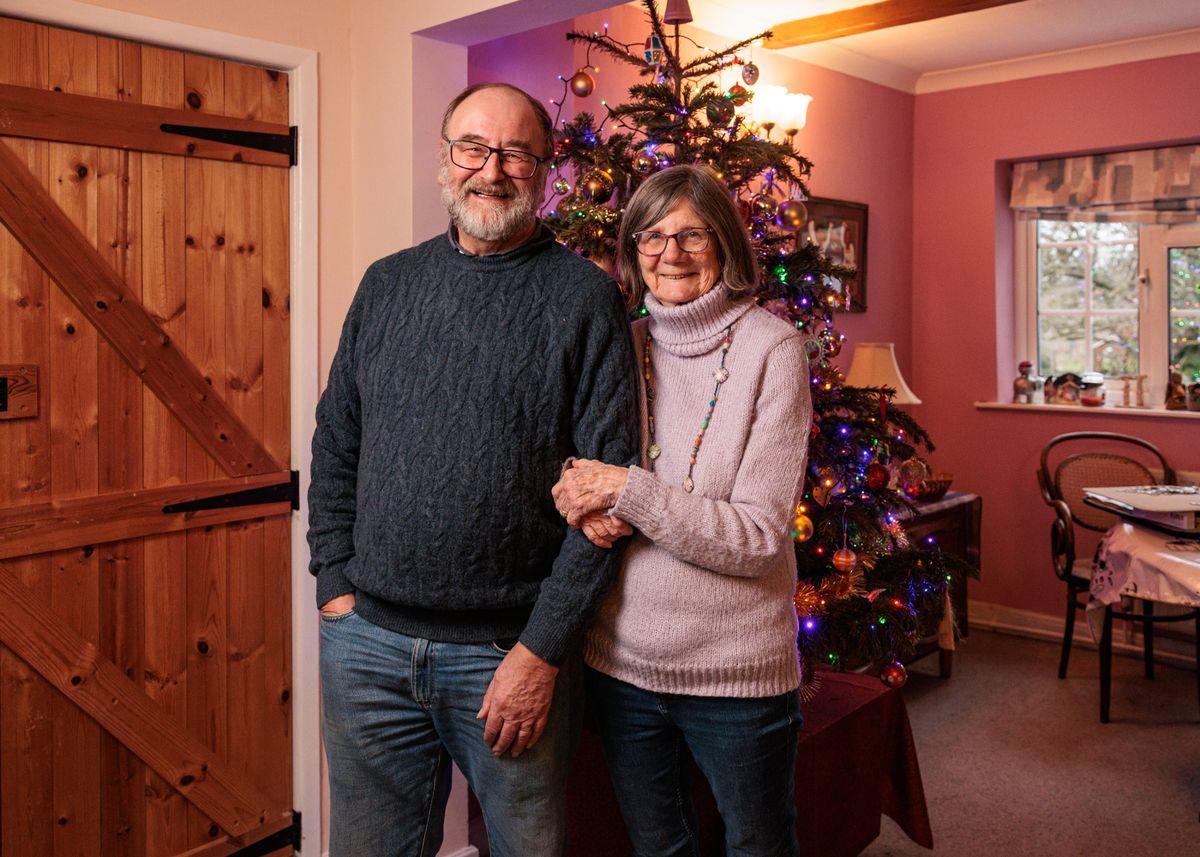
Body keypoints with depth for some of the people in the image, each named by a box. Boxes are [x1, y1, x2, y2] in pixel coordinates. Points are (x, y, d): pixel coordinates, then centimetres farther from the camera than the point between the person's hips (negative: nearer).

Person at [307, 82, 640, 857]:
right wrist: (336, 584, 4)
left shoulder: (585, 297, -6)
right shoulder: (387, 284, 7)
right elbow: (335, 446, 12)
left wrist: (542, 649, -12)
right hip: (366, 643, 4)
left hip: (511, 652, -3)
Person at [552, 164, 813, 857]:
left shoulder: (770, 347, -12)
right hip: (621, 660, 4)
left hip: (736, 669, -3)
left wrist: (628, 490, -23)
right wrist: (577, 494, -13)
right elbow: (587, 470, 9)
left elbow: (761, 537, -17)